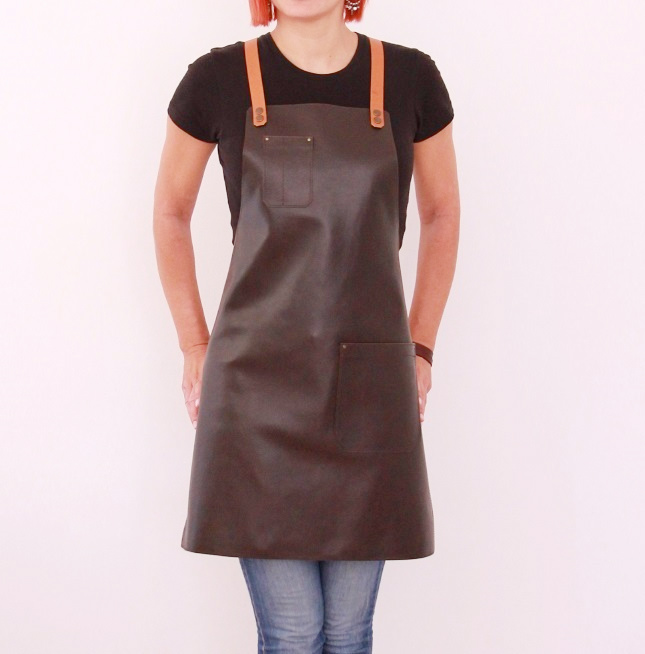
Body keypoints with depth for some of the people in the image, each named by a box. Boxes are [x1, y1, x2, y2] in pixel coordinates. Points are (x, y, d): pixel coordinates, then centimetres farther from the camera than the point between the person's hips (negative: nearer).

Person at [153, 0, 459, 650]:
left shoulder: (410, 78, 2)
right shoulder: (217, 79, -1)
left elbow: (442, 214, 15)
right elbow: (170, 212, 12)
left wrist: (420, 347, 10)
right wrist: (194, 346, 9)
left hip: (371, 383, 2)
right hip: (257, 379, -1)